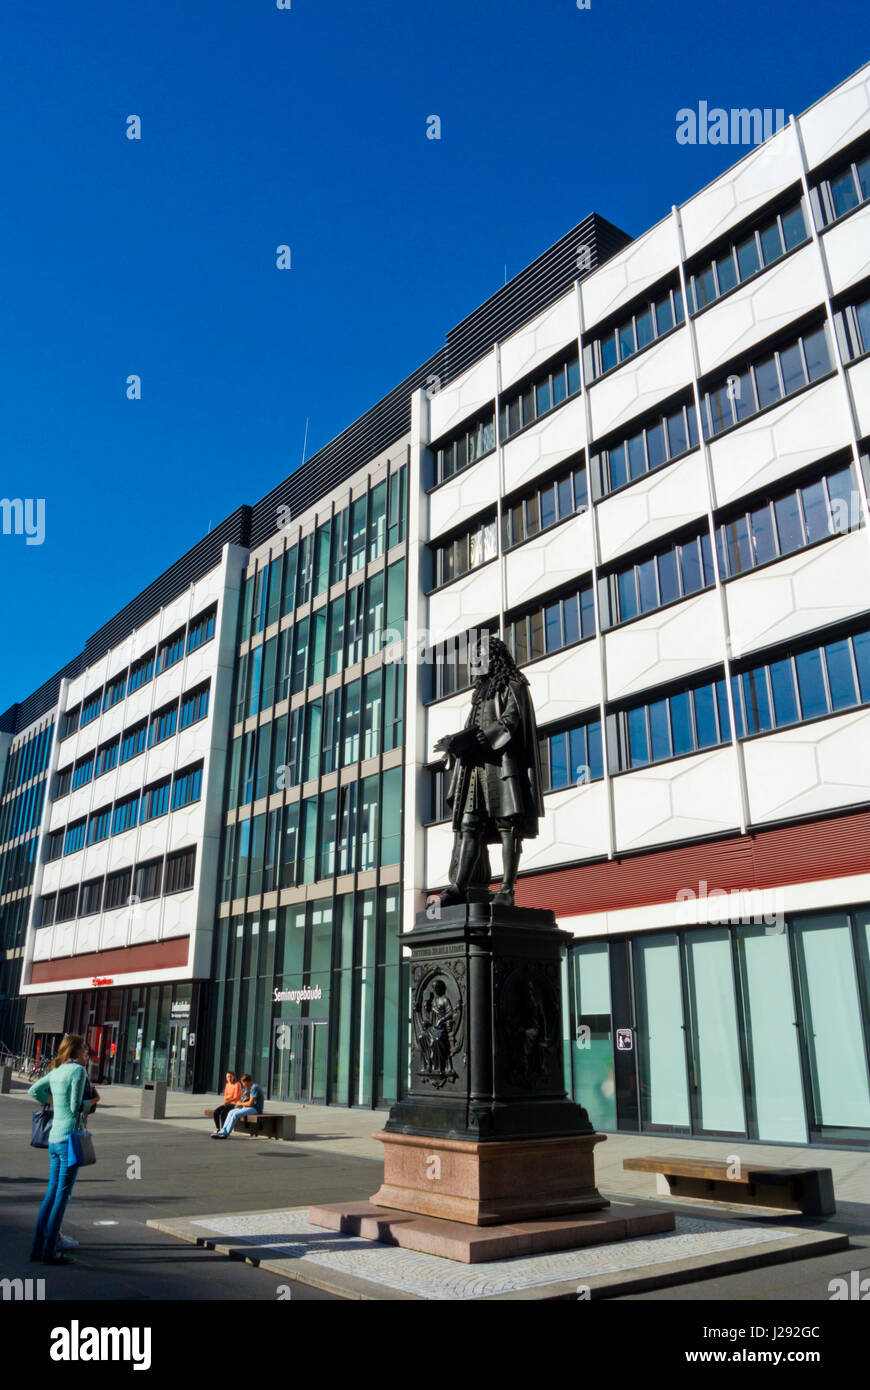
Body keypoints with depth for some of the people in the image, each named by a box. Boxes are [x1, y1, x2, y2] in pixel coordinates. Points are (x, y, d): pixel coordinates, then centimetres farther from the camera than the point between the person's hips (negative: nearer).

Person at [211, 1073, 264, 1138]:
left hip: (255, 1109, -10)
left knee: (236, 1114, -24)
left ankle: (226, 1134, -18)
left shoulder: (255, 1088, -16)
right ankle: (223, 1131, -9)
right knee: (231, 1112, -2)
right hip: (251, 1108, 10)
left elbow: (250, 1103, -18)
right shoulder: (252, 1087, 16)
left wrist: (241, 1104, -2)